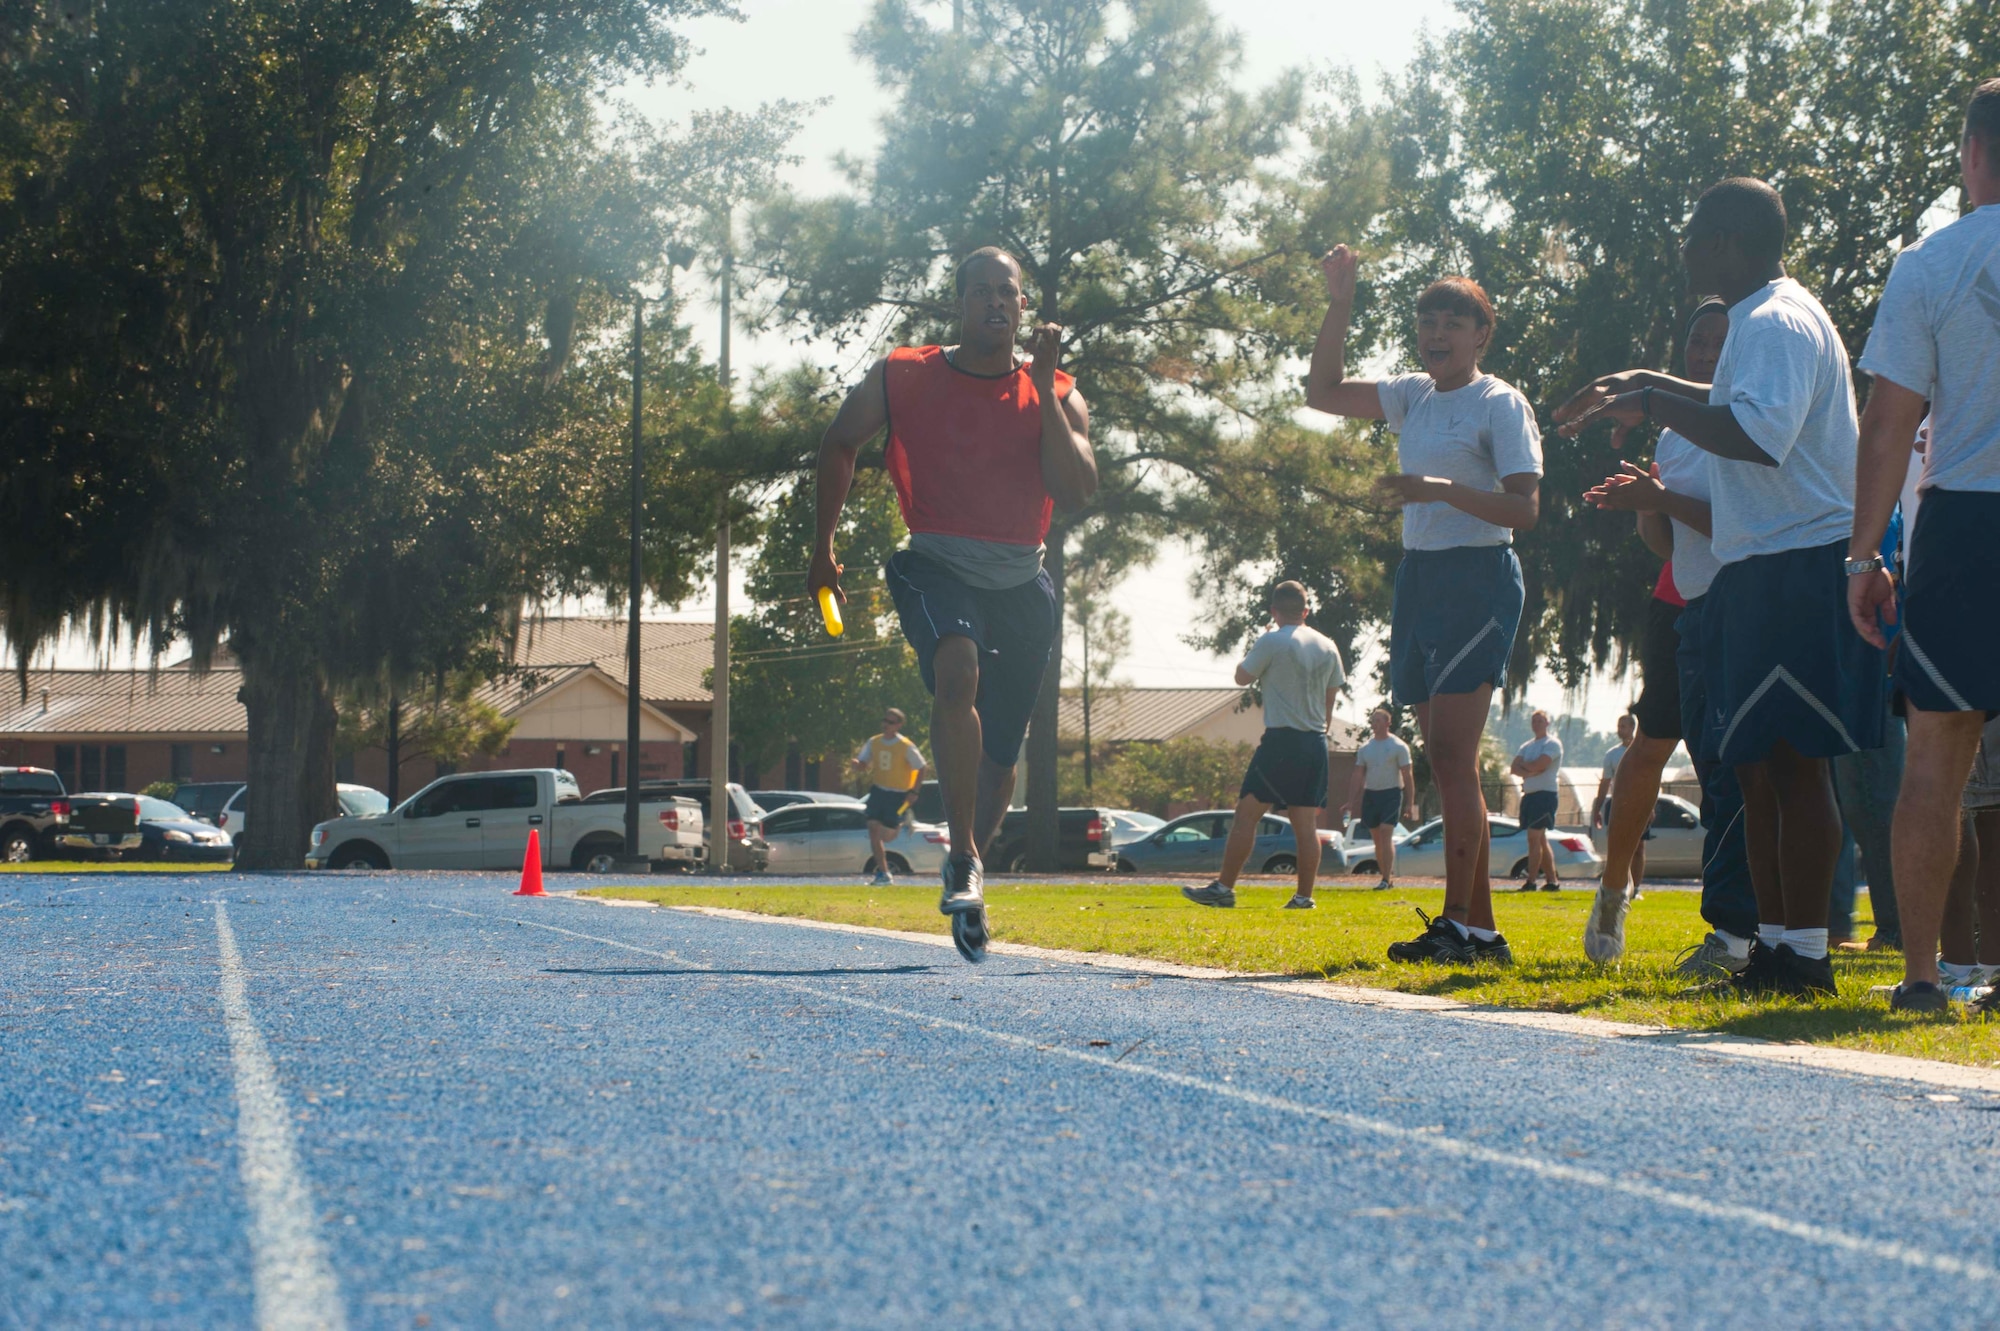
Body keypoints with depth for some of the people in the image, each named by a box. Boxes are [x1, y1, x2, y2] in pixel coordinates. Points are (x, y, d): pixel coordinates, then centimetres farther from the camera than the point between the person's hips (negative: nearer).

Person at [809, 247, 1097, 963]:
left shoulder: (1055, 394, 1)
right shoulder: (902, 378, -1)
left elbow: (1076, 491, -14)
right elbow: (839, 444, 15)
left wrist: (1044, 387, -17)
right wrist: (823, 546, 15)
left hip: (1020, 580, 3)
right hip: (936, 564, -3)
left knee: (1000, 751, 8)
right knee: (957, 668, -34)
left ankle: (968, 869, 33)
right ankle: (963, 861, -31)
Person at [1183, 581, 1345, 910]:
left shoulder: (1272, 642, -8)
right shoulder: (1327, 646, 10)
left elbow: (1242, 677, 2)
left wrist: (1255, 646, 16)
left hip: (1281, 740, -6)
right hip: (1315, 741, 6)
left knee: (1247, 814, -4)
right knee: (1306, 823, 5)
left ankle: (1224, 888, -7)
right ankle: (1304, 896, 2)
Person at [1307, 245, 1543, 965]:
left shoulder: (1500, 404, -6)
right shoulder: (1415, 396, 15)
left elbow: (1525, 507, -14)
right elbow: (1323, 391, 15)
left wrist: (1438, 489, -25)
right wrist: (1340, 302, 6)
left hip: (1477, 579, -8)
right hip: (1419, 577, 8)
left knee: (1451, 753, -15)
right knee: (1445, 760, 6)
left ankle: (1458, 923, -16)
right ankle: (1480, 928, 9)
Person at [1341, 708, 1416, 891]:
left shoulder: (1398, 747, -2)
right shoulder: (1364, 749, 12)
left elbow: (1408, 776, -4)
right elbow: (1358, 777, 14)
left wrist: (1410, 803, -10)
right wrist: (1350, 803, 6)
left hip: (1391, 794, -6)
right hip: (1370, 794, 6)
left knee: (1386, 834, -16)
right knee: (1377, 839, 7)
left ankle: (1386, 880, -20)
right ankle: (1388, 877, 16)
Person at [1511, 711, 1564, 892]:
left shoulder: (1552, 744, -5)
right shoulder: (1526, 746, 17)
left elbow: (1538, 765, -19)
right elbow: (1515, 768, 4)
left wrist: (1523, 764, -1)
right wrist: (1531, 771, -14)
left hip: (1545, 794, -8)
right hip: (1529, 795, 8)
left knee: (1534, 839, -13)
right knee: (1541, 840, 10)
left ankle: (1530, 882, -15)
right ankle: (1552, 881, 14)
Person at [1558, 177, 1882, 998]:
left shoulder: (1775, 324, -13)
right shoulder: (1765, 320, 20)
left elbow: (1760, 435, -29)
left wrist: (1653, 406, -21)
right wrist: (1653, 387, 36)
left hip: (1795, 569, -11)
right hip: (1766, 570, 11)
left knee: (1791, 761, -11)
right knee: (1759, 765, 11)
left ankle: (1803, 953, -11)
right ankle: (1775, 944, 15)